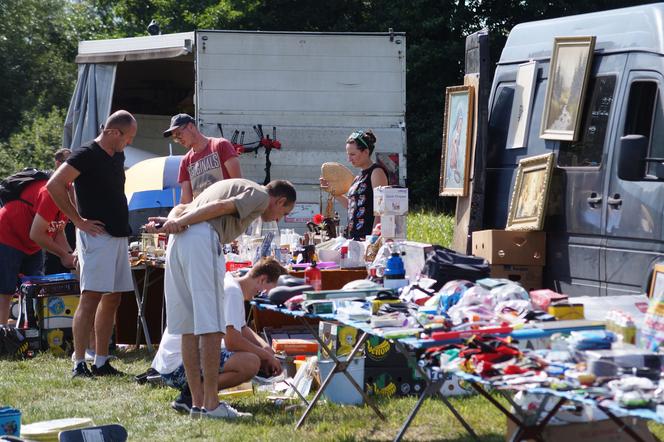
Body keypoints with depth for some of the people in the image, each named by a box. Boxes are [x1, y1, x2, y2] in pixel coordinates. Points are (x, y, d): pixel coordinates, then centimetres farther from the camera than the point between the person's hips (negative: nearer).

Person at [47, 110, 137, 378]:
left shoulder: (118, 157, 16)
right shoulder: (86, 155, -10)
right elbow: (54, 185, -18)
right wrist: (78, 220, -15)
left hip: (119, 235, 9)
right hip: (97, 235, -9)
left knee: (112, 299, 8)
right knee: (91, 297, -12)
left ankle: (101, 363, 13)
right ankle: (79, 364, -12)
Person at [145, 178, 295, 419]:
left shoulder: (237, 187, 35)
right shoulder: (261, 196, 8)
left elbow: (182, 208, 23)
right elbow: (221, 207, -8)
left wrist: (170, 220, 3)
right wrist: (177, 223, -13)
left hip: (178, 238, 9)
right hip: (202, 239, -9)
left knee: (189, 328, 9)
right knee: (211, 327, -7)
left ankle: (198, 402, 12)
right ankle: (211, 404, -9)